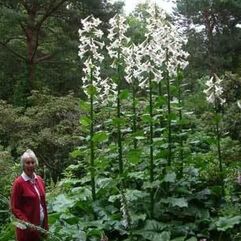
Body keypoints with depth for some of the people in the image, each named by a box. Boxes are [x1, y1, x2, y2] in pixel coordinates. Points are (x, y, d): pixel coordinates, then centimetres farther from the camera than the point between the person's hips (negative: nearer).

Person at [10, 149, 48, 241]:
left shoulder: (39, 180, 5)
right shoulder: (18, 182, -12)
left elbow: (43, 203, 9)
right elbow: (14, 208, -11)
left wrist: (46, 223, 7)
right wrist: (27, 223, -20)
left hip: (40, 225, 5)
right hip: (26, 228, -5)